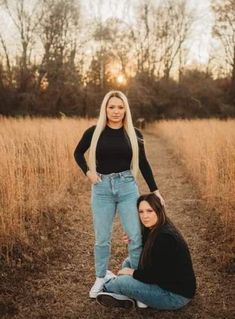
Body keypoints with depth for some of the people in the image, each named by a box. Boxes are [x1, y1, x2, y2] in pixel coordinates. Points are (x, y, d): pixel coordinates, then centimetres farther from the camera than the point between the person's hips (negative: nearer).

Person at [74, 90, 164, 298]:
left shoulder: (134, 133, 0)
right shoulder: (94, 132, -2)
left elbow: (143, 164, 7)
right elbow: (78, 153, 14)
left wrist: (155, 190, 5)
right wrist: (88, 172, -2)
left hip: (127, 186, 0)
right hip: (102, 188, 0)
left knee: (135, 235, 2)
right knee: (102, 237, 9)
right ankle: (101, 278, 27)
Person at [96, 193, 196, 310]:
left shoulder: (165, 238, -27)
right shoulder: (153, 230, 1)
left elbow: (154, 276, -25)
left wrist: (132, 272, -9)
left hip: (176, 295, -10)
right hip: (163, 281, 10)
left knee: (122, 282, -13)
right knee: (128, 262, 13)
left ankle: (106, 286, 17)